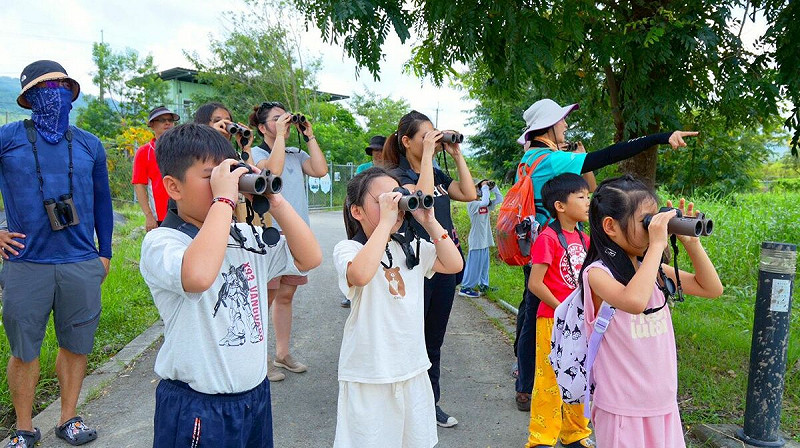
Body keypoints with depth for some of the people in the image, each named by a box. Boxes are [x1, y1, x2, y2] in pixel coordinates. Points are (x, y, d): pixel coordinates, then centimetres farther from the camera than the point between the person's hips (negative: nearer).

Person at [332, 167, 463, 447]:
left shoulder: (412, 248, 8)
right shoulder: (347, 249, -12)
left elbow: (454, 264, 2)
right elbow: (360, 274, -34)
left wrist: (429, 221, -4)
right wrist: (386, 220, -28)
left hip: (413, 369, 6)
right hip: (369, 376, -6)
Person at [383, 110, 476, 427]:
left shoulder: (438, 174, 13)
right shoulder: (398, 175, -9)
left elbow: (469, 194, 3)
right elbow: (422, 196, -28)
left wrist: (457, 155, 2)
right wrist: (427, 153, -21)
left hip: (444, 265, 7)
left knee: (434, 341, 16)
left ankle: (431, 403, 29)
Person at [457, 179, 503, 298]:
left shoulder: (485, 204, 10)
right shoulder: (472, 204, -14)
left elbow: (500, 199, 11)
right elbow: (485, 202, -31)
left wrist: (494, 187, 1)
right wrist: (485, 187, -21)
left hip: (485, 239, 8)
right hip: (476, 240, -8)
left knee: (484, 263, 14)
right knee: (474, 264, -5)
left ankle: (483, 285, 23)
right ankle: (465, 288, 1)